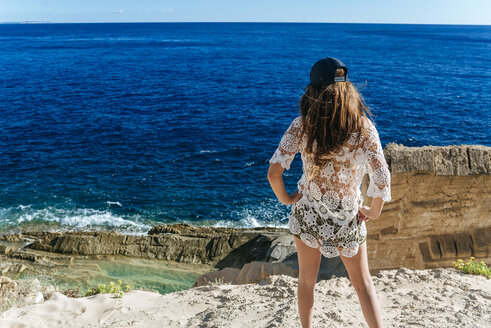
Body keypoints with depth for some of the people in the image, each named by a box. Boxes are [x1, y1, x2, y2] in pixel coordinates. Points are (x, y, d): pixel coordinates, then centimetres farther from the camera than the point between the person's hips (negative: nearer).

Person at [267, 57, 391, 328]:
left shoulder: (301, 125, -14)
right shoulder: (363, 127, -14)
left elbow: (274, 172, -18)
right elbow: (382, 178, -20)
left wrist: (285, 199, 0)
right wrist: (374, 212, -3)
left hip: (307, 214, 0)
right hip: (348, 219, 0)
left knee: (306, 280, 22)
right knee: (363, 283, 20)